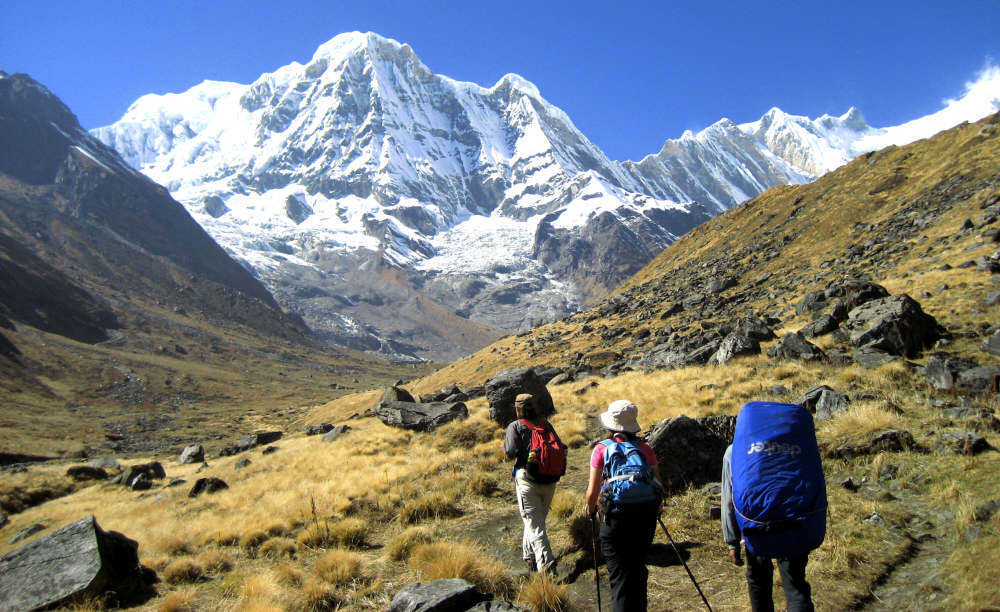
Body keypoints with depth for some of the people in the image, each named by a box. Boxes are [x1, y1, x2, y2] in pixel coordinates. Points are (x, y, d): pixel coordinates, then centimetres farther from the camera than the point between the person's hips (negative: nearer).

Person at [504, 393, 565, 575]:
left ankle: (546, 564, -17)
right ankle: (529, 556, 37)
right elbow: (562, 448, 4)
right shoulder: (546, 424, 8)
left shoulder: (515, 426, -5)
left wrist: (506, 446, 6)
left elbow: (511, 452, -15)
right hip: (549, 482, 5)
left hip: (528, 482, -5)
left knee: (534, 525, -5)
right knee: (538, 519, 22)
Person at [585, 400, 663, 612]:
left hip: (615, 517, -3)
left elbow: (593, 491, -4)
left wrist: (591, 510, 16)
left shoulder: (602, 448, -2)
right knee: (638, 569, 22)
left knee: (620, 574, 6)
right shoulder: (645, 449, 6)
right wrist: (657, 507, 25)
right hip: (645, 516, 3)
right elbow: (659, 485, 5)